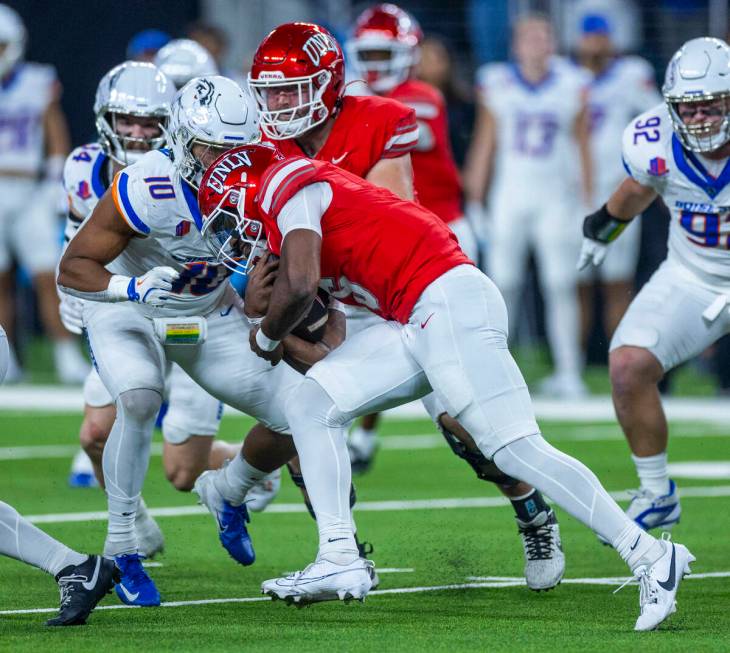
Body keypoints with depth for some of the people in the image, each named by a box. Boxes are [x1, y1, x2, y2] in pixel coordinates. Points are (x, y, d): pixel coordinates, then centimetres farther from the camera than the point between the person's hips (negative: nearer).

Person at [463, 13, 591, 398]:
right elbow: (485, 145, 7)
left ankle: (568, 372, 0)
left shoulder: (572, 87, 2)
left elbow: (582, 148, 7)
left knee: (561, 287, -3)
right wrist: (474, 203, 5)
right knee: (503, 285, -1)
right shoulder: (497, 85, 2)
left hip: (555, 199, 0)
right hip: (509, 199, 0)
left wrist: (588, 204, 5)